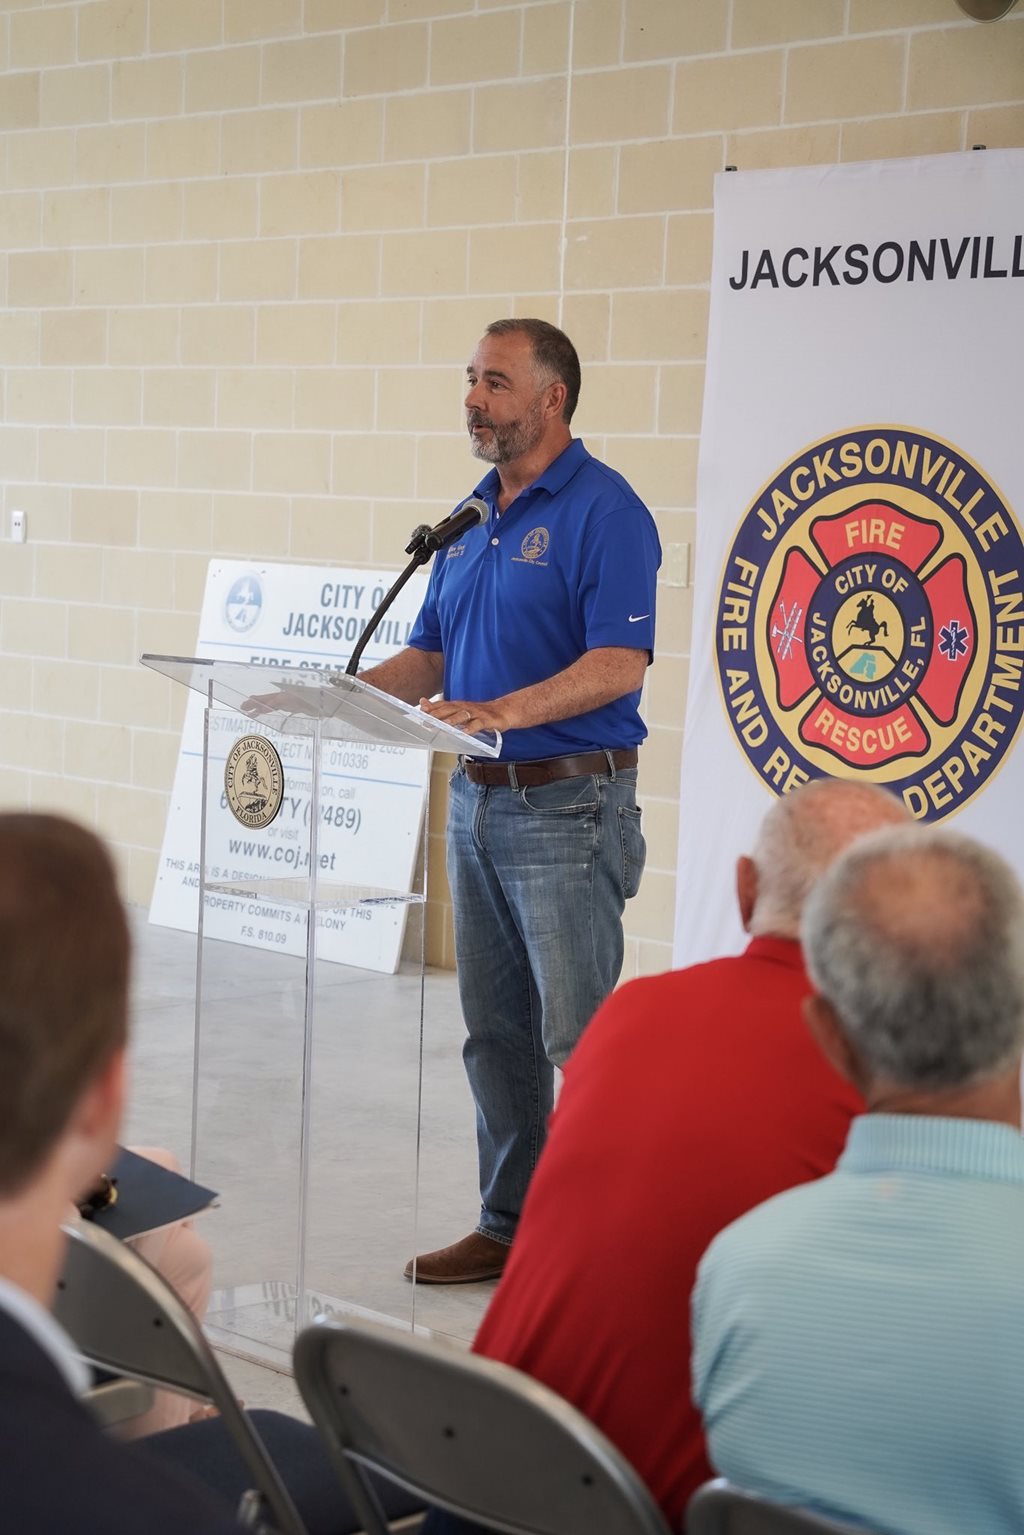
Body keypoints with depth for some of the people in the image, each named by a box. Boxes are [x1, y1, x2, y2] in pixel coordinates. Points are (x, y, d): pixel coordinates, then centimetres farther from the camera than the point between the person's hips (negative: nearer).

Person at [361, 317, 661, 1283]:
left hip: (569, 804, -8)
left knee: (579, 1037, -5)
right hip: (477, 801, 8)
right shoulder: (472, 517, 15)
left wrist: (506, 710, -34)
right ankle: (509, 1223, 22)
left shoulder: (603, 511, -11)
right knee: (495, 1032, 12)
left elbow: (620, 662, -21)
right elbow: (430, 657, 18)